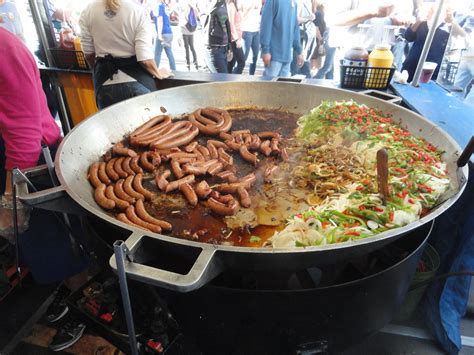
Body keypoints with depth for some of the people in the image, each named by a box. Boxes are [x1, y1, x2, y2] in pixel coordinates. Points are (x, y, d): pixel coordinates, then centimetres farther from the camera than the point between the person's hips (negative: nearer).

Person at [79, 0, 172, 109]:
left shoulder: (88, 11, 1)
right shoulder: (137, 10, -10)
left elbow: (88, 53, 7)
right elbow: (145, 58, -15)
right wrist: (158, 73, 5)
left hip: (105, 83, 4)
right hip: (136, 80, -4)